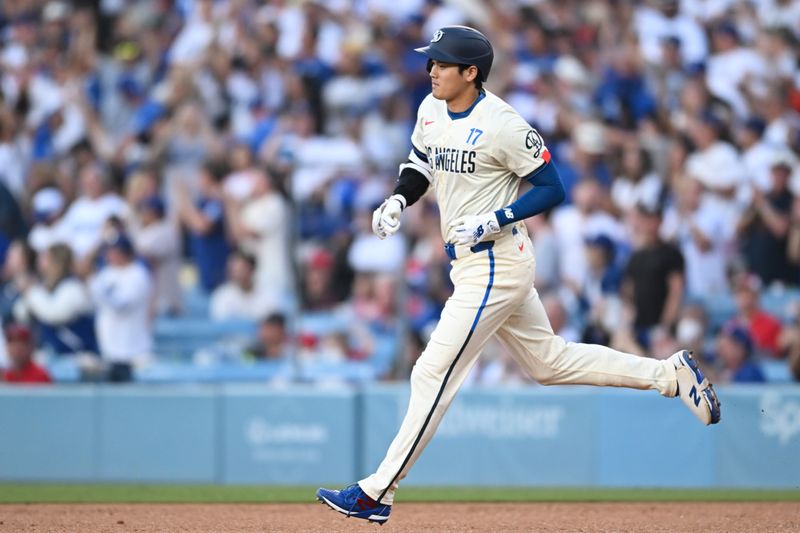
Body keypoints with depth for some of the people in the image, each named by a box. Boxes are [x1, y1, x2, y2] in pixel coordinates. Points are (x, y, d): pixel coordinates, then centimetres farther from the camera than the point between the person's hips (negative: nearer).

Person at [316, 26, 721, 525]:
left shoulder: (502, 125, -19)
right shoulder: (431, 111, 5)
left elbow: (552, 188, -14)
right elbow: (421, 164, 23)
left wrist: (491, 221, -22)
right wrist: (398, 201, 4)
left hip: (497, 265, -10)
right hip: (470, 263, 10)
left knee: (433, 374, -8)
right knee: (550, 360, 17)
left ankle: (377, 493, -5)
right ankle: (669, 373, 24)